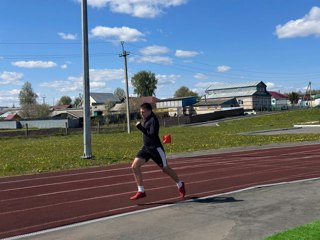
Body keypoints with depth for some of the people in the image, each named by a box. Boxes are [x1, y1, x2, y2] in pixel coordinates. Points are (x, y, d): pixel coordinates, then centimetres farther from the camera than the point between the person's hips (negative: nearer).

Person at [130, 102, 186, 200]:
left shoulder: (153, 120, -19)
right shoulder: (147, 119, 7)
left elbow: (152, 135, -30)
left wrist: (140, 127, -29)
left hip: (156, 148, -8)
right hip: (146, 148, 8)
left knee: (165, 168, 8)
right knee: (135, 166, -6)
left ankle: (180, 185, 33)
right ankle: (141, 191, 2)